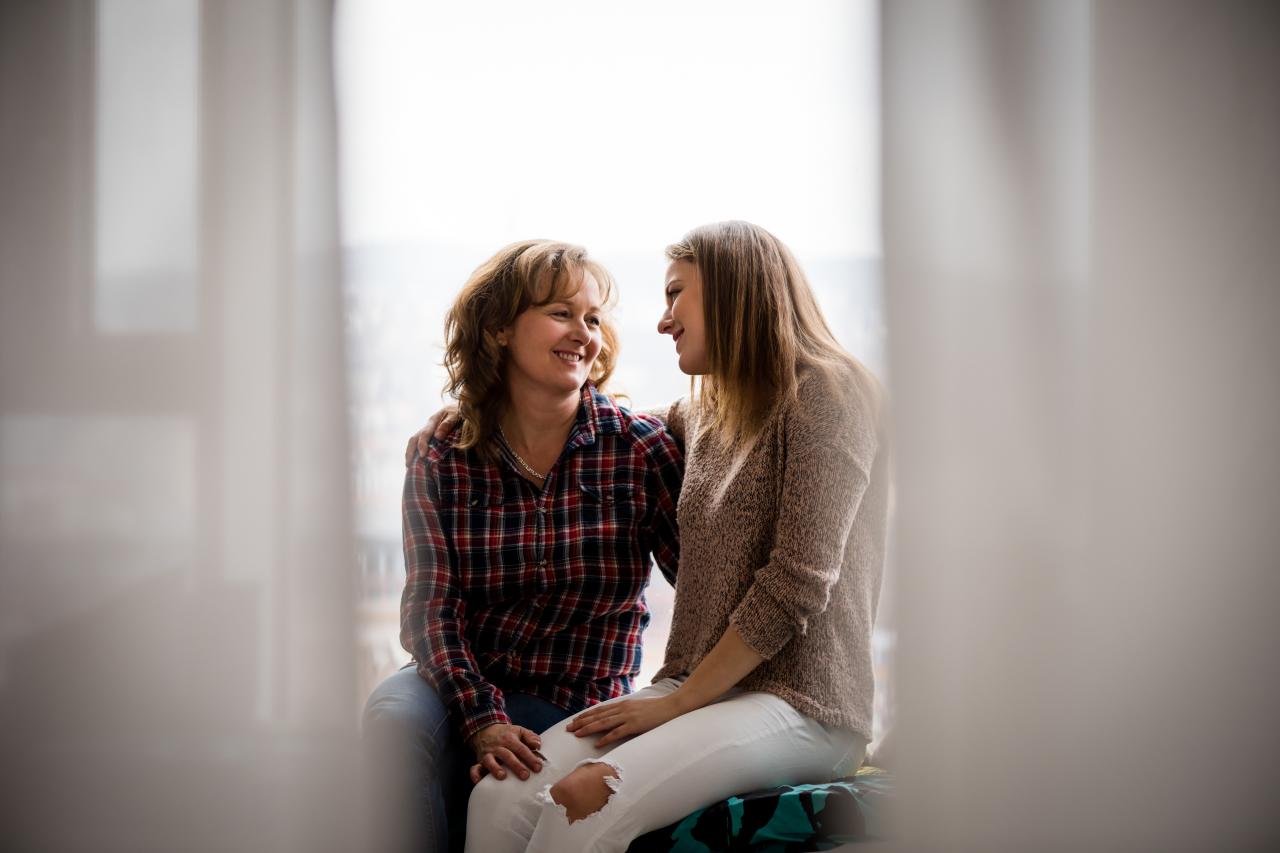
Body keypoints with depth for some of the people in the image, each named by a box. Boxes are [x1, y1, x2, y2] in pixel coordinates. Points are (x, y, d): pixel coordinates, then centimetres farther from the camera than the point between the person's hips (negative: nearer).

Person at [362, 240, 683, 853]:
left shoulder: (643, 450, -3)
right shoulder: (440, 464, 0)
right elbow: (431, 611, -6)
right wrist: (481, 720, -23)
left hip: (580, 706, -2)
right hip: (463, 686, 2)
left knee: (499, 800, -31)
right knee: (395, 715, -31)